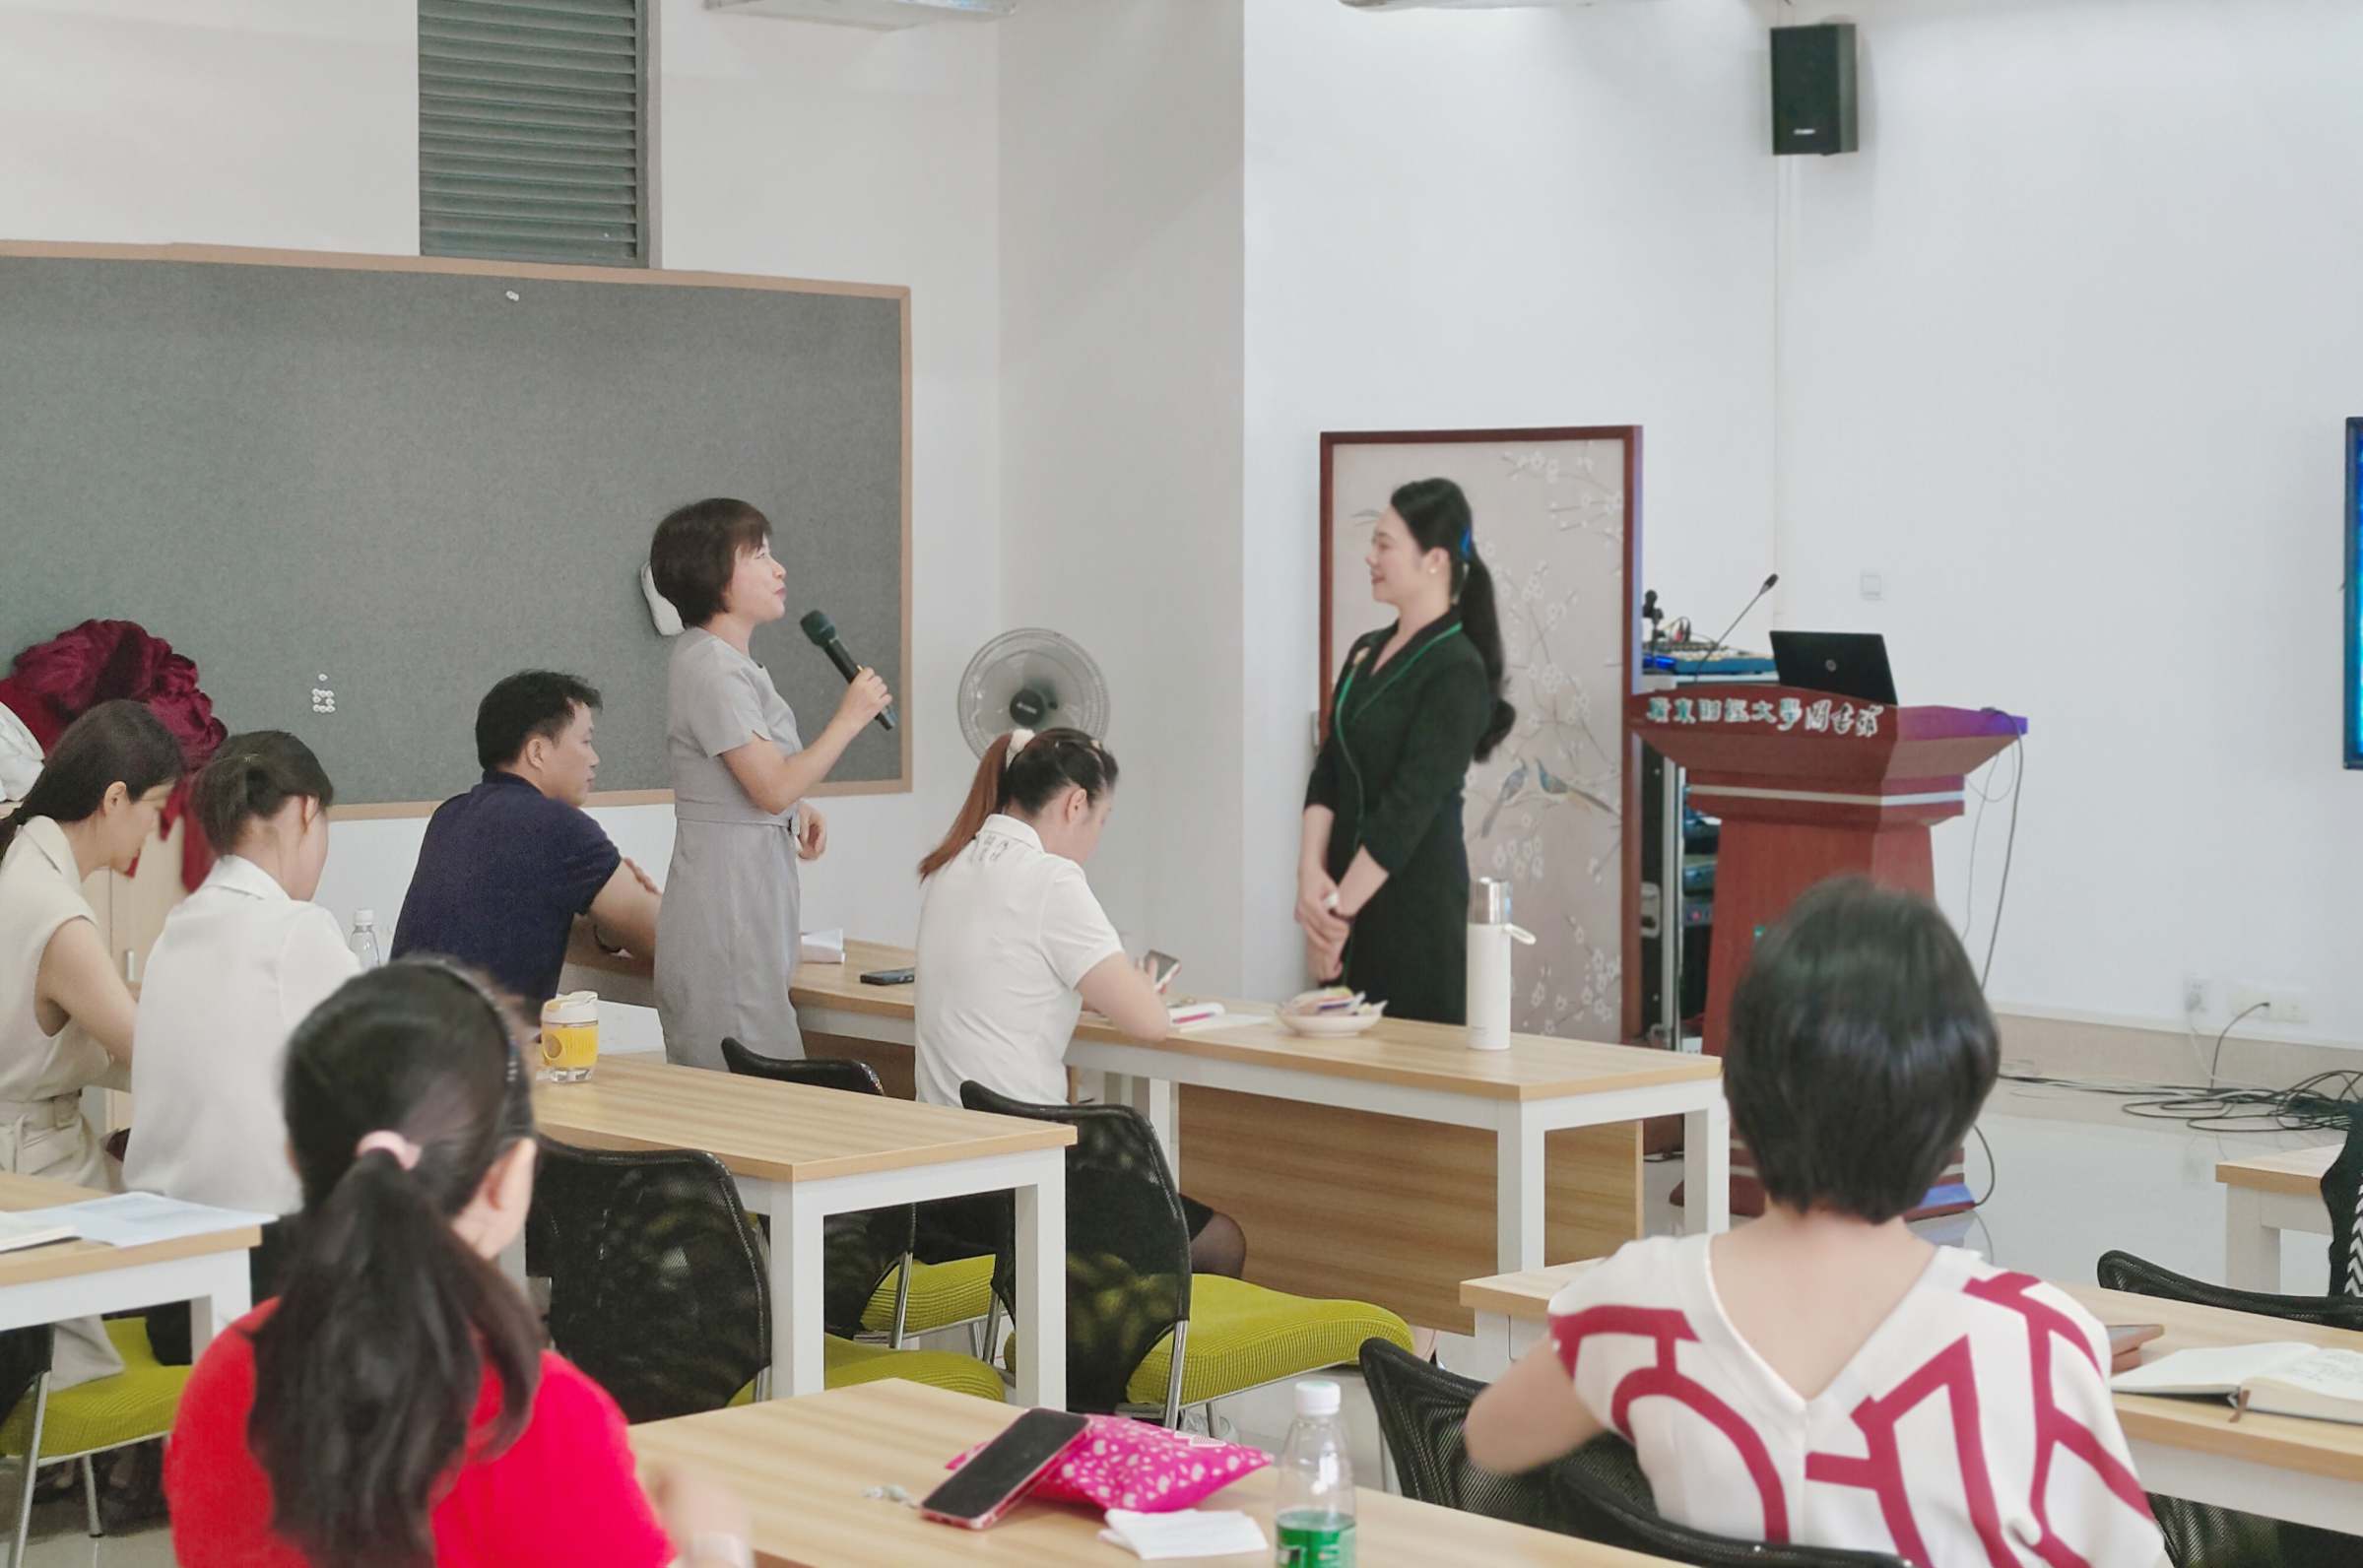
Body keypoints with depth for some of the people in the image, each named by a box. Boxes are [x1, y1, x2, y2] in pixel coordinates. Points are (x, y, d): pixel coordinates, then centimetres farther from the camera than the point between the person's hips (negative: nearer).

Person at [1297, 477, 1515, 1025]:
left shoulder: (1456, 671, -12)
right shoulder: (1366, 654, 12)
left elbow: (1409, 805, -17)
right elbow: (1327, 775, 7)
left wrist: (1340, 909, -17)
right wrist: (1311, 875, -9)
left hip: (1418, 902, -7)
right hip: (1354, 898, 7)